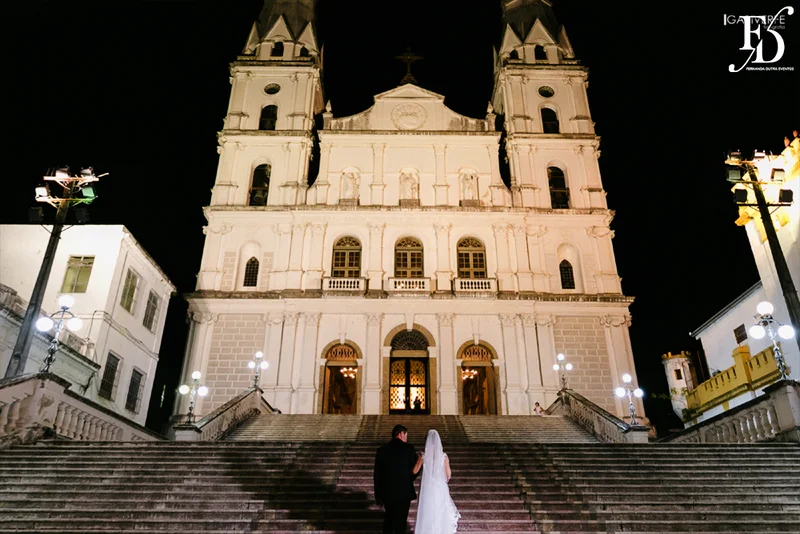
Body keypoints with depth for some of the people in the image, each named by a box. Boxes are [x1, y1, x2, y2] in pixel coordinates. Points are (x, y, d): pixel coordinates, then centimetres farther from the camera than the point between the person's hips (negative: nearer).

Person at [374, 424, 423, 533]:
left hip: (387, 492, 3)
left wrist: (378, 494, 10)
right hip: (404, 492, -3)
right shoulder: (409, 448, -9)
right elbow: (415, 470, -7)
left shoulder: (382, 450, 0)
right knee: (400, 522, 8)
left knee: (388, 519, 21)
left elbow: (377, 474, 2)